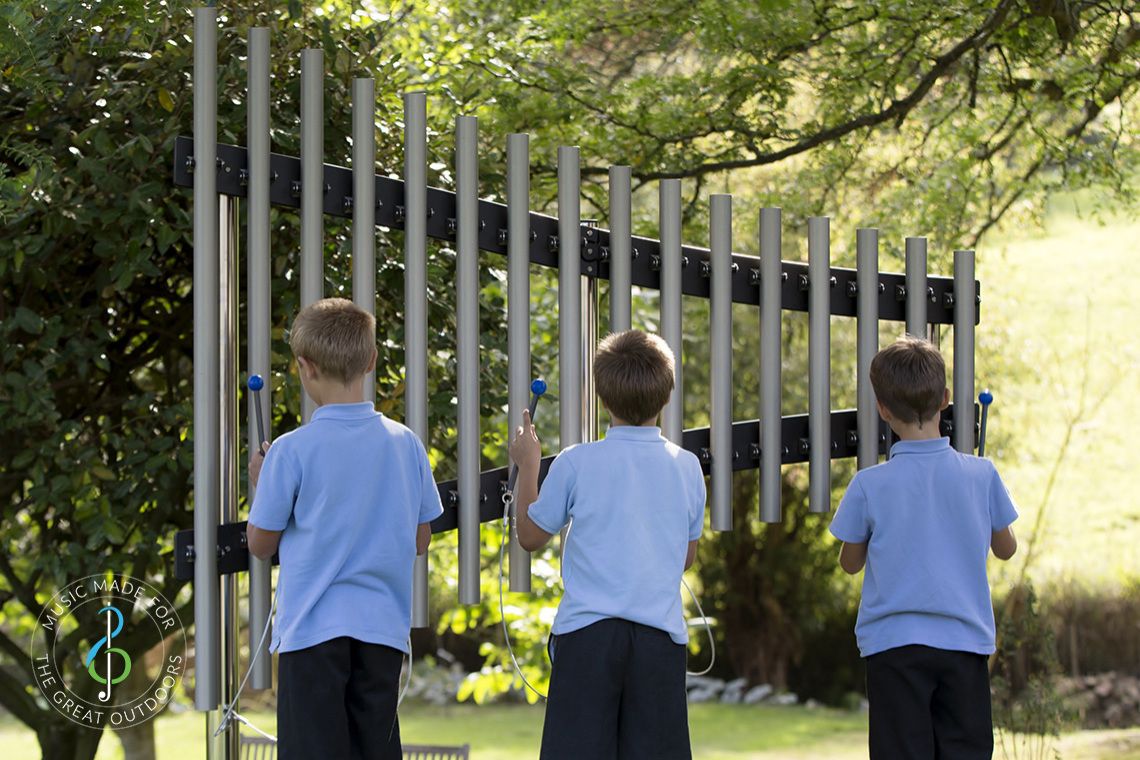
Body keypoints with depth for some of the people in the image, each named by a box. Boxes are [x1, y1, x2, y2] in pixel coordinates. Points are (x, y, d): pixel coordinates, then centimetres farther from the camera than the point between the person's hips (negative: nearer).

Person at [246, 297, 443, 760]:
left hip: (313, 626, -4)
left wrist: (260, 483, 14)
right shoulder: (406, 444, 2)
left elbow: (261, 544, -1)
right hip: (384, 626, 4)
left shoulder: (292, 451, -10)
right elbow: (420, 540, 11)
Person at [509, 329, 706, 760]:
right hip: (661, 631, 2)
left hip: (587, 631, -2)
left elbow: (530, 536, 10)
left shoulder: (576, 463, -4)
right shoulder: (686, 467, 5)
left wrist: (527, 465, 20)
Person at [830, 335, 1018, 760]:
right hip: (966, 641, 2)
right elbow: (1006, 549, 12)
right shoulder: (982, 475, -3)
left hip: (894, 643, -2)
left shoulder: (869, 486, -8)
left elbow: (851, 562, 6)